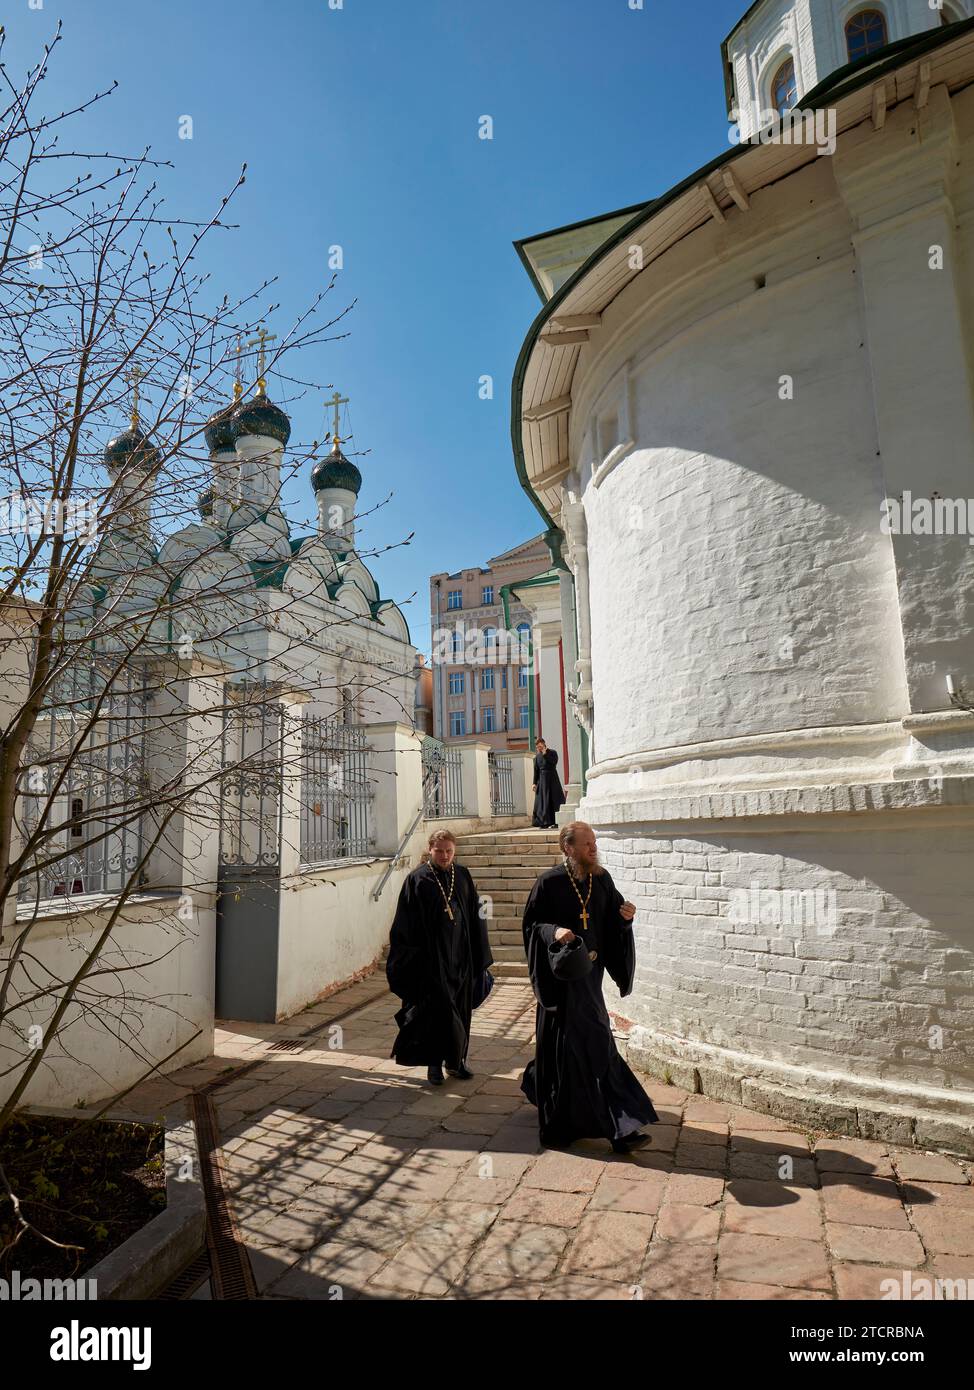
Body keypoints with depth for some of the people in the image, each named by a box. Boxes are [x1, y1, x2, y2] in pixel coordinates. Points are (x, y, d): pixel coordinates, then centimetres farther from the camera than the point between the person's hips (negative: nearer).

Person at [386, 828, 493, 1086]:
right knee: (435, 1010, 2)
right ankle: (434, 1063, 17)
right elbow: (406, 926, -7)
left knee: (460, 1010, 12)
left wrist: (479, 957, 7)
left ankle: (456, 1059, 28)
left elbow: (475, 917, 8)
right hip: (431, 959, -4)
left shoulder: (463, 876, 3)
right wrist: (412, 959, -11)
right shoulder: (418, 880, -8)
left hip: (461, 956, 4)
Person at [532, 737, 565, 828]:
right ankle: (544, 823, 2)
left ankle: (557, 822, 1)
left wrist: (545, 754, -17)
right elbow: (536, 770, 7)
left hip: (552, 779, -3)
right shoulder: (537, 756, 9)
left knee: (555, 800, -2)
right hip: (542, 779, 3)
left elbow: (554, 762, -17)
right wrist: (535, 783, 1)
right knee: (543, 802, 0)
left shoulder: (552, 752, 0)